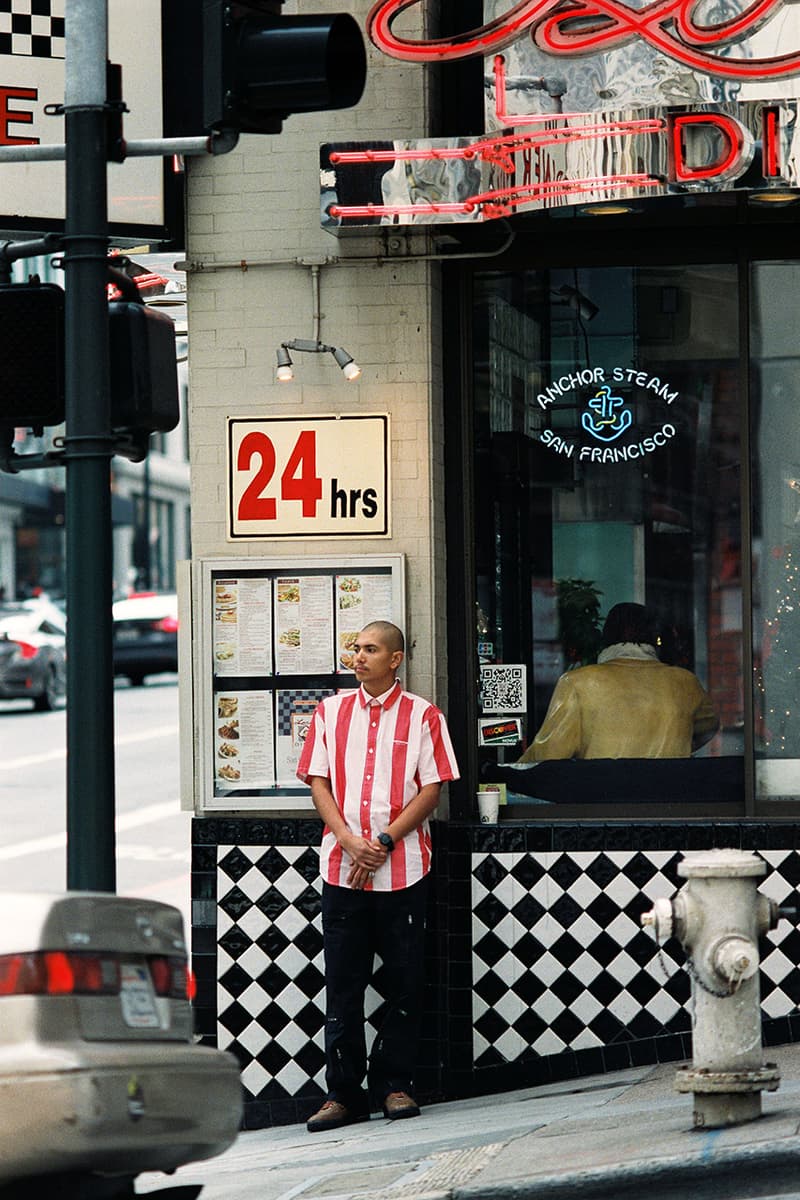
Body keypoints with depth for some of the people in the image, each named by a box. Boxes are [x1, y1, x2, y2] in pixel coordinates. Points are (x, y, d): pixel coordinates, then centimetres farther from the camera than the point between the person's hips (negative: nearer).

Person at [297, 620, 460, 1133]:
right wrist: (350, 840, -8)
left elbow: (431, 789, -2)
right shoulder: (331, 712, 11)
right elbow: (319, 781, 7)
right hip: (342, 867, 2)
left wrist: (384, 840, -11)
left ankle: (395, 1084, 11)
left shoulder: (422, 716, 2)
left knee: (405, 982, 2)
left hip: (403, 868, -2)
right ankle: (344, 1093, 5)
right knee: (342, 984, 1)